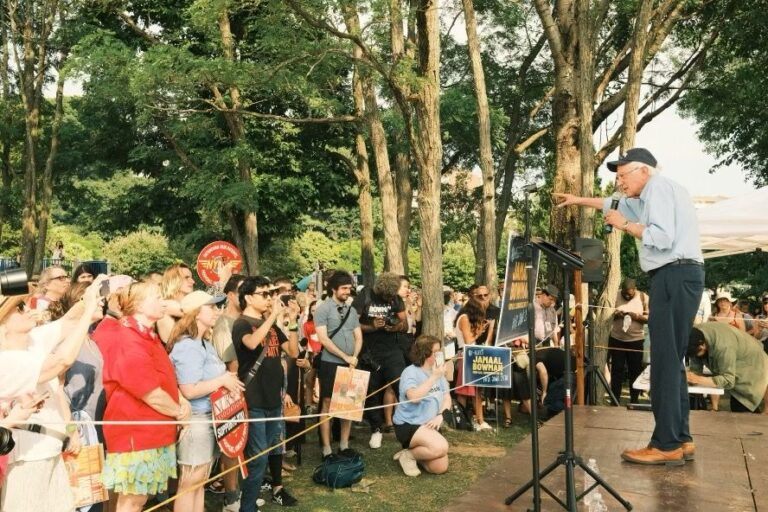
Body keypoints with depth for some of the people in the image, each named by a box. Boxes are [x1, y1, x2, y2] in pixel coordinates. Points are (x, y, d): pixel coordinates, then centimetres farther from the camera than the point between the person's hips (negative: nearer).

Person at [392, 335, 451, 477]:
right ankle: (408, 455, -4)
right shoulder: (410, 372, -15)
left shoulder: (438, 372, 4)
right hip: (408, 424, -7)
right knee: (441, 447, -29)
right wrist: (434, 377, -29)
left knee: (440, 468, -4)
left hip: (429, 425, 7)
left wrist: (440, 416, -12)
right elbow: (414, 397, -31)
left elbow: (447, 398, 6)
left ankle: (416, 453, 21)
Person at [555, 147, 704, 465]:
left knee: (665, 360, -11)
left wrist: (625, 224, -9)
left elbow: (662, 238, -20)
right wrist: (580, 201, 38)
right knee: (671, 359, 11)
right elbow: (619, 205, 38)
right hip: (678, 277, 11)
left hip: (675, 276, -11)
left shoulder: (658, 188, -8)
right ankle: (680, 439, 16)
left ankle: (667, 445, -9)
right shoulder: (657, 193, 24)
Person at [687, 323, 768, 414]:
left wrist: (698, 379, -45)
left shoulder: (723, 346, -43)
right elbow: (696, 368, -17)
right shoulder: (695, 334, -21)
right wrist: (688, 376, -38)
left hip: (752, 369, -7)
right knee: (736, 408, 16)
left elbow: (728, 380, -40)